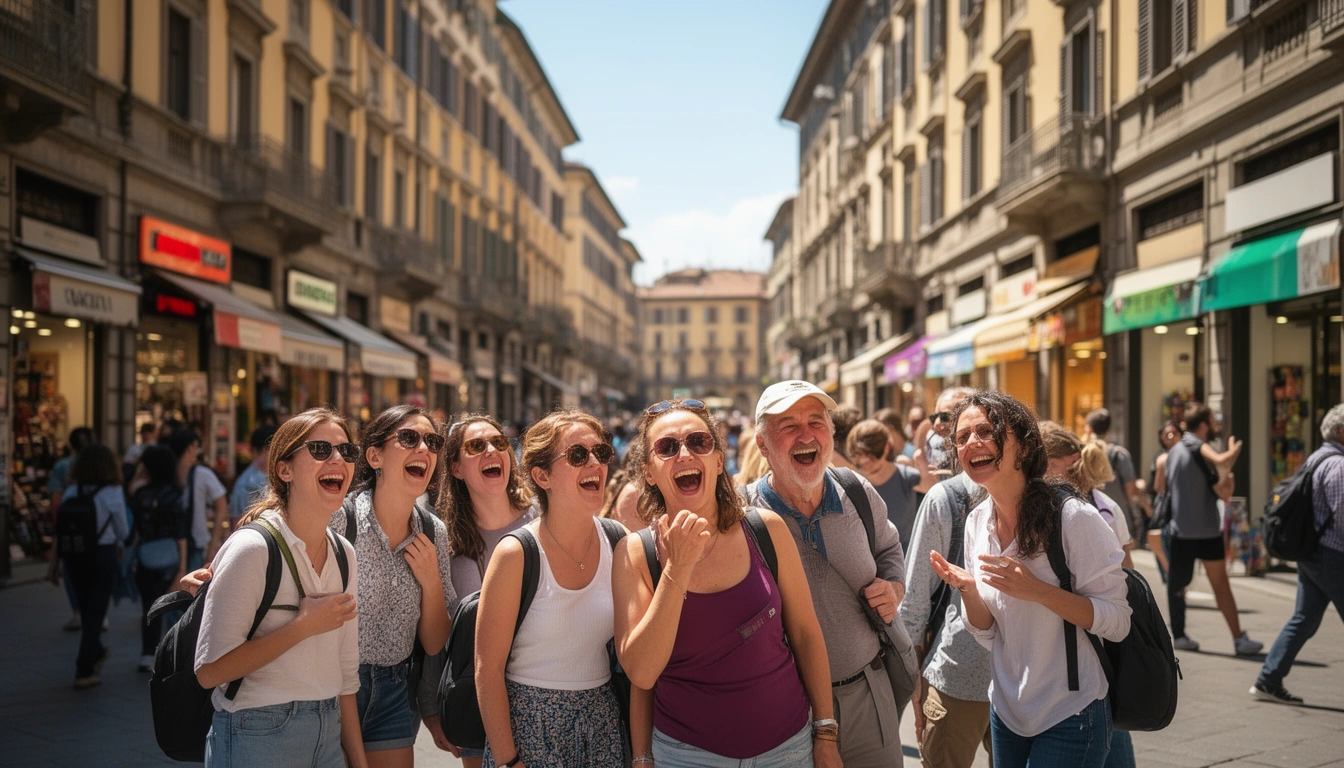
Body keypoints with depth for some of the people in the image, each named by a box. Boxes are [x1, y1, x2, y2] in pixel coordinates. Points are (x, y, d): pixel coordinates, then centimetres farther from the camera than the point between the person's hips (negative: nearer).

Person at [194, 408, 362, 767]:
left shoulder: (344, 554, 4)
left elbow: (345, 671, 10)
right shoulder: (252, 547, -17)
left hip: (328, 734, 6)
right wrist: (304, 625, -19)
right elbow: (210, 671, -19)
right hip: (258, 737, -6)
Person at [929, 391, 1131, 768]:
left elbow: (1117, 622, -16)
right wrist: (968, 590, -16)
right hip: (1007, 714, 6)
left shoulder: (1073, 517, -18)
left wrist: (1037, 590, -29)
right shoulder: (977, 522, 0)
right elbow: (989, 634, 5)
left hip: (1069, 717, -6)